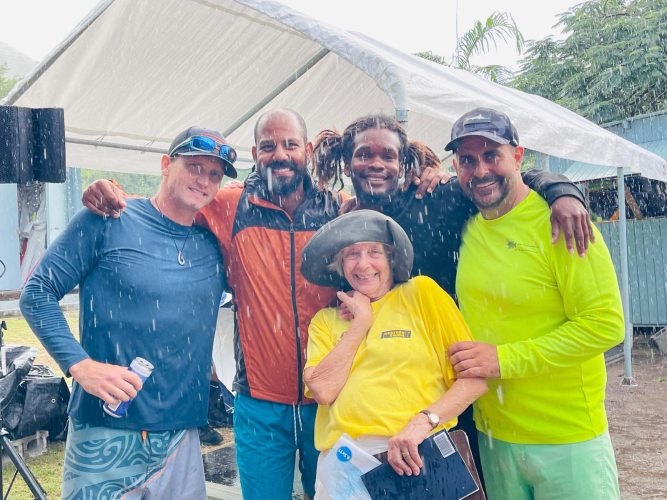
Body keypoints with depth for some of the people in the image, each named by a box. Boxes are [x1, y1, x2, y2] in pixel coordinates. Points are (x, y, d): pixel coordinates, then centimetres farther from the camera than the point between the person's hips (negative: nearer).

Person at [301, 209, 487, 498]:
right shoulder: (325, 320, 11)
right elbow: (323, 391, -6)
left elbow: (475, 377, -4)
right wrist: (361, 321, -2)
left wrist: (425, 420, -18)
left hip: (417, 456, -2)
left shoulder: (421, 293, 3)